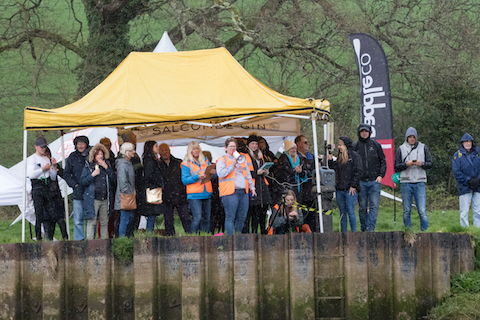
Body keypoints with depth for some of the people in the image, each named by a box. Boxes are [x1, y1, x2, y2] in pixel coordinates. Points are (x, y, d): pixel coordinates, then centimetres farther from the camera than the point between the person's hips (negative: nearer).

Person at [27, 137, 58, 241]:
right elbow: (31, 174, -13)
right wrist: (43, 169, -12)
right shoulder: (32, 159, 3)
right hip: (37, 188, -5)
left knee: (49, 212, 0)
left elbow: (53, 178, 19)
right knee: (39, 214, -8)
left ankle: (49, 238, 4)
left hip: (47, 188, 5)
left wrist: (54, 166, 5)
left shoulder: (47, 159, 19)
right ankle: (38, 237, -5)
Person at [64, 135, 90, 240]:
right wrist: (75, 185, -4)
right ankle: (79, 240, 3)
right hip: (78, 193, 0)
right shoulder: (72, 157, 5)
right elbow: (66, 174, 8)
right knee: (78, 220, -2)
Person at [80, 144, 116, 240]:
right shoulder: (88, 166, 3)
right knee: (91, 222, -8)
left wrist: (106, 167, -7)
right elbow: (83, 181, -2)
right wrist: (92, 175, -15)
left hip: (105, 199, 4)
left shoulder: (107, 165, 13)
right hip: (93, 199, -4)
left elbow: (114, 178, 2)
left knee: (104, 222, 7)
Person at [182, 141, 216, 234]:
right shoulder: (186, 164, 0)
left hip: (206, 194, 5)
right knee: (197, 218, -16)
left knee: (206, 219, 6)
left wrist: (213, 172, -5)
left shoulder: (205, 161, 14)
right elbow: (184, 180, -7)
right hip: (194, 195, -5)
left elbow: (213, 176, 19)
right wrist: (197, 177, -20)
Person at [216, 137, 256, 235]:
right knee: (230, 217, -7)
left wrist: (251, 187, 19)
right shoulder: (222, 160, 3)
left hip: (243, 192, 6)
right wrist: (232, 165, -12)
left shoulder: (241, 159, 21)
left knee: (242, 217, 5)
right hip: (230, 192, -6)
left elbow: (248, 175, 26)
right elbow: (220, 173, -12)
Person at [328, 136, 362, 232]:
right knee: (342, 212, 9)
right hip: (340, 190, 7)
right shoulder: (340, 157, 16)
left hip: (351, 189, -7)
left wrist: (353, 186, -13)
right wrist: (330, 161, 6)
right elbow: (336, 169, 19)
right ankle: (343, 233, 14)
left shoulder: (355, 156, -5)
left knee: (350, 212, -7)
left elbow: (358, 172, -9)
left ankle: (354, 232, -1)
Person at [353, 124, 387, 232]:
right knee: (362, 207, 4)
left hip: (374, 181, 0)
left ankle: (370, 228, -13)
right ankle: (364, 229, 13)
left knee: (374, 206, -9)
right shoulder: (355, 146, 6)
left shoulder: (376, 145, 7)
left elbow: (383, 161, 10)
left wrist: (381, 175, -3)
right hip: (361, 182, 0)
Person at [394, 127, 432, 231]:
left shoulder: (423, 147, 10)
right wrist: (406, 164, -13)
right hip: (406, 182, 0)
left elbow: (430, 164, 10)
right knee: (406, 211, 3)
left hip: (420, 182, 0)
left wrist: (422, 164, -10)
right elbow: (396, 167, 5)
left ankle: (425, 231, -5)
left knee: (422, 211, -8)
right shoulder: (401, 149, 8)